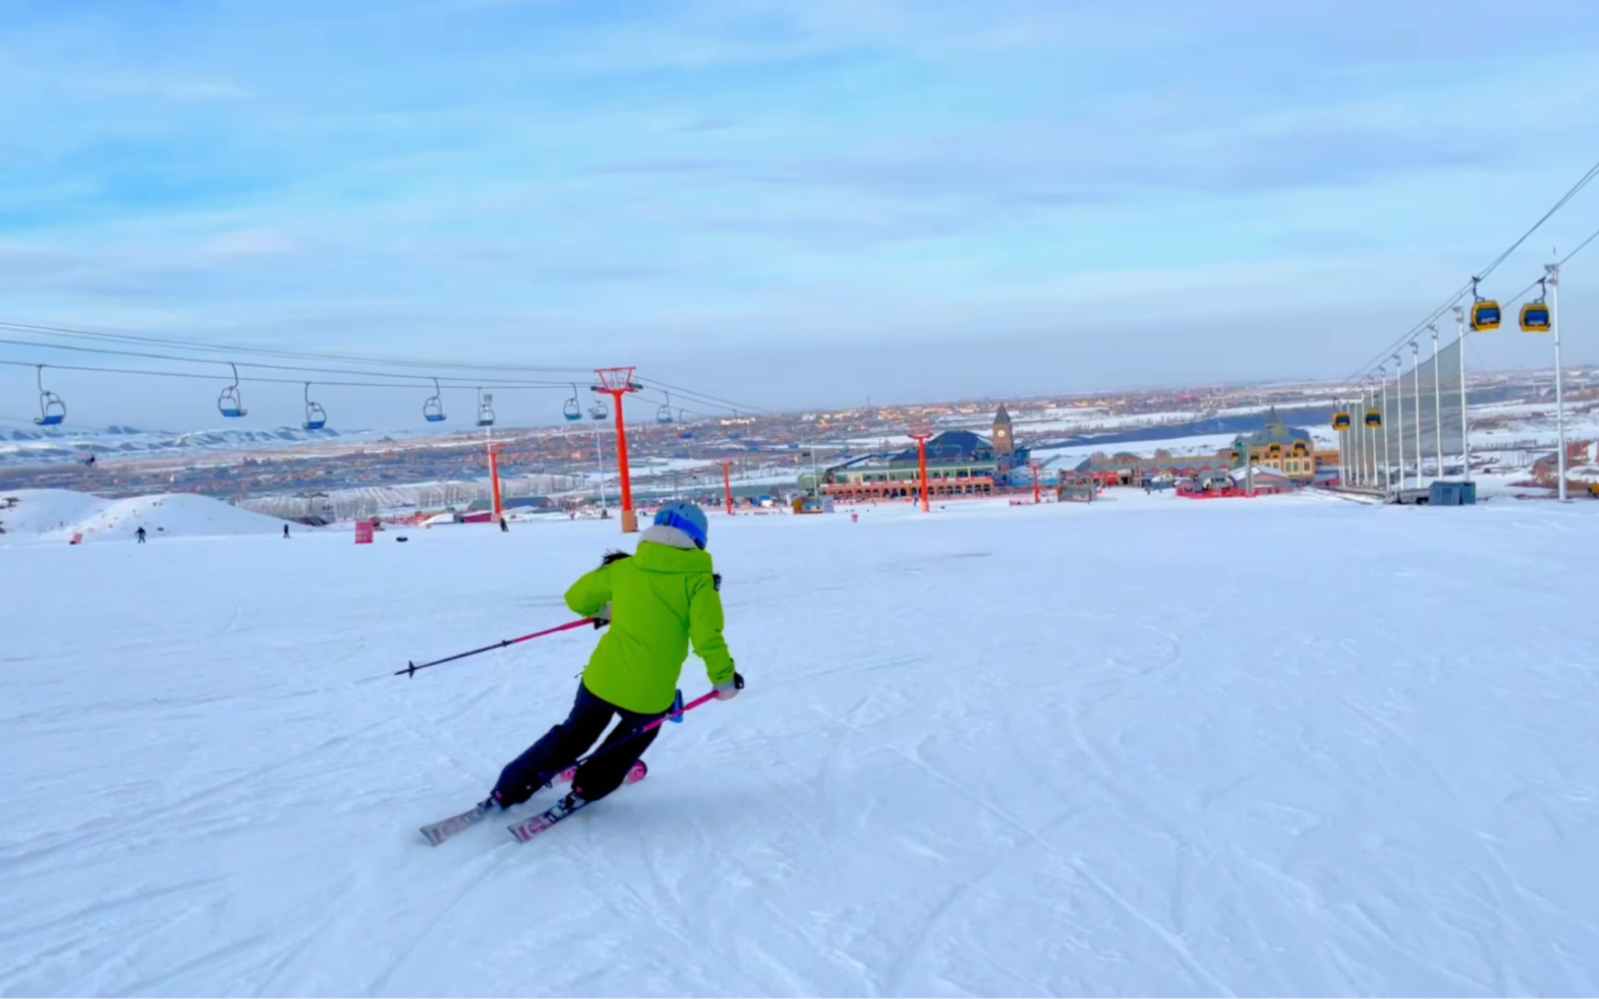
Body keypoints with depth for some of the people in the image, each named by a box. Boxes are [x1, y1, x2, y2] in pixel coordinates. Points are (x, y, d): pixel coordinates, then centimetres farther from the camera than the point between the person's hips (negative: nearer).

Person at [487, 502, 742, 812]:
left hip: (602, 680, 3)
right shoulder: (698, 580, -8)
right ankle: (587, 790, 32)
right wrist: (724, 679, -1)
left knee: (573, 735, 26)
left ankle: (507, 792, 30)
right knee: (634, 738, 31)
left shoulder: (624, 568, 3)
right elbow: (708, 639, -15)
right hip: (650, 696, -3)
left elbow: (576, 598, 13)